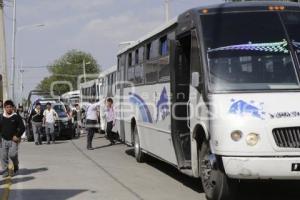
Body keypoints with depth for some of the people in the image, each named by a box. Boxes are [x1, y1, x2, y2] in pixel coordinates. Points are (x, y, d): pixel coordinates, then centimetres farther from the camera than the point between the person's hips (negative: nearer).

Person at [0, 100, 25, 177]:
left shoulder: (16, 117, -4)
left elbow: (22, 128, -3)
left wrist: (17, 136, -10)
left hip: (13, 140, -3)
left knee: (12, 154, -15)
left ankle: (16, 166, 13)